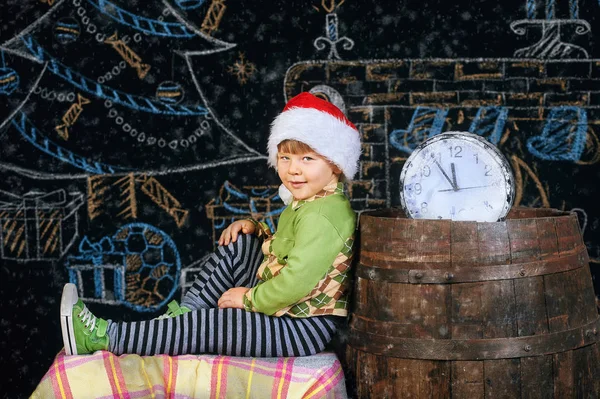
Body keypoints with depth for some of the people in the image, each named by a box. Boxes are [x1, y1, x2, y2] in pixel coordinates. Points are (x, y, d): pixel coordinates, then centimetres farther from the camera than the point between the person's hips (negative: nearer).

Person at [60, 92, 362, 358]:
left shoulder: (321, 216, -24)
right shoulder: (306, 201, 10)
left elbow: (296, 283, -31)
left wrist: (249, 298, -16)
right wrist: (256, 229, 4)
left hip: (304, 328, -10)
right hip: (279, 306, 10)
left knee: (209, 327, -18)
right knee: (238, 244, 8)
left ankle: (102, 337, -12)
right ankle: (184, 314, 2)